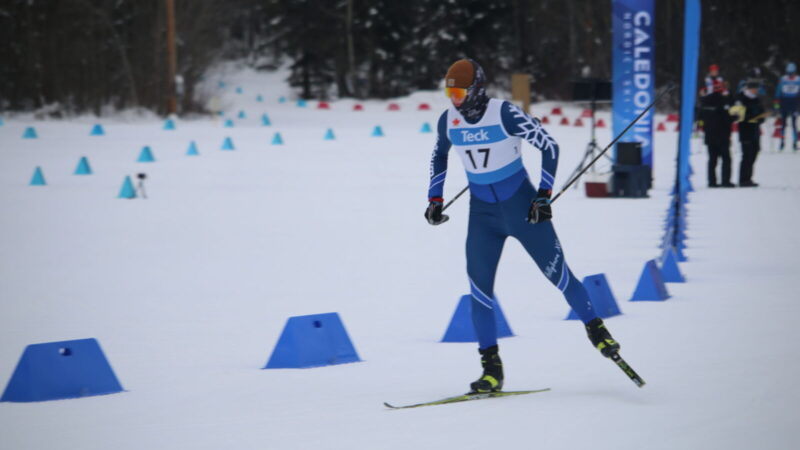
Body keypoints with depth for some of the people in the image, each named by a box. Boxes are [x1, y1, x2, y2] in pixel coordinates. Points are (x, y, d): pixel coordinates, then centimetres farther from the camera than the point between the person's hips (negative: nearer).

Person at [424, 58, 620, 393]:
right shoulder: (448, 121, -4)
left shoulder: (506, 114, -19)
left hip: (522, 206, -4)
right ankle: (492, 369, 1)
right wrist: (435, 198, 10)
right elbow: (439, 156, 17)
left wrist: (544, 195, -14)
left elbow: (549, 147, -12)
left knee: (557, 272, -1)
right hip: (483, 213, 4)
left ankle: (596, 330, 22)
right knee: (479, 287, -5)